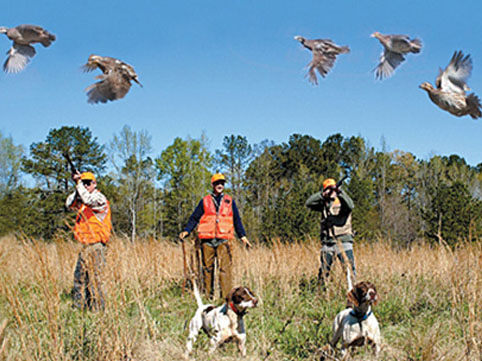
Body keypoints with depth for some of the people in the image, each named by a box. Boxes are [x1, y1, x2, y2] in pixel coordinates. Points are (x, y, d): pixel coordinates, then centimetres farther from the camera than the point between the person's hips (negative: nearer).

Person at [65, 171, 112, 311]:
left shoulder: (99, 198, -9)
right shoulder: (82, 200, 18)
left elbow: (88, 200, -28)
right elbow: (69, 204, 10)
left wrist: (78, 183, -21)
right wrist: (76, 189, 0)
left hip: (96, 245, -9)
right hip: (86, 246, 9)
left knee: (94, 278, -8)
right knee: (79, 276, 11)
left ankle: (98, 307, -4)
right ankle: (78, 305, 19)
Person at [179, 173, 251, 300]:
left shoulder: (229, 201, 15)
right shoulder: (205, 201, 12)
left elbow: (237, 220, 19)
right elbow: (194, 218, 12)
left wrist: (243, 236, 13)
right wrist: (186, 231, -2)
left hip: (223, 240, 0)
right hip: (207, 240, 0)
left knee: (225, 268, -12)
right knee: (207, 268, 3)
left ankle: (226, 296, -13)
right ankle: (208, 295, 12)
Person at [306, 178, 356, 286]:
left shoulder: (342, 201, 2)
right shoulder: (323, 204, 12)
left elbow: (350, 206, -20)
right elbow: (309, 203, 0)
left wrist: (340, 192, -28)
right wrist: (322, 194, -9)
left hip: (343, 242, -3)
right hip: (327, 244, 4)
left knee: (349, 269, -10)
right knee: (323, 272, 8)